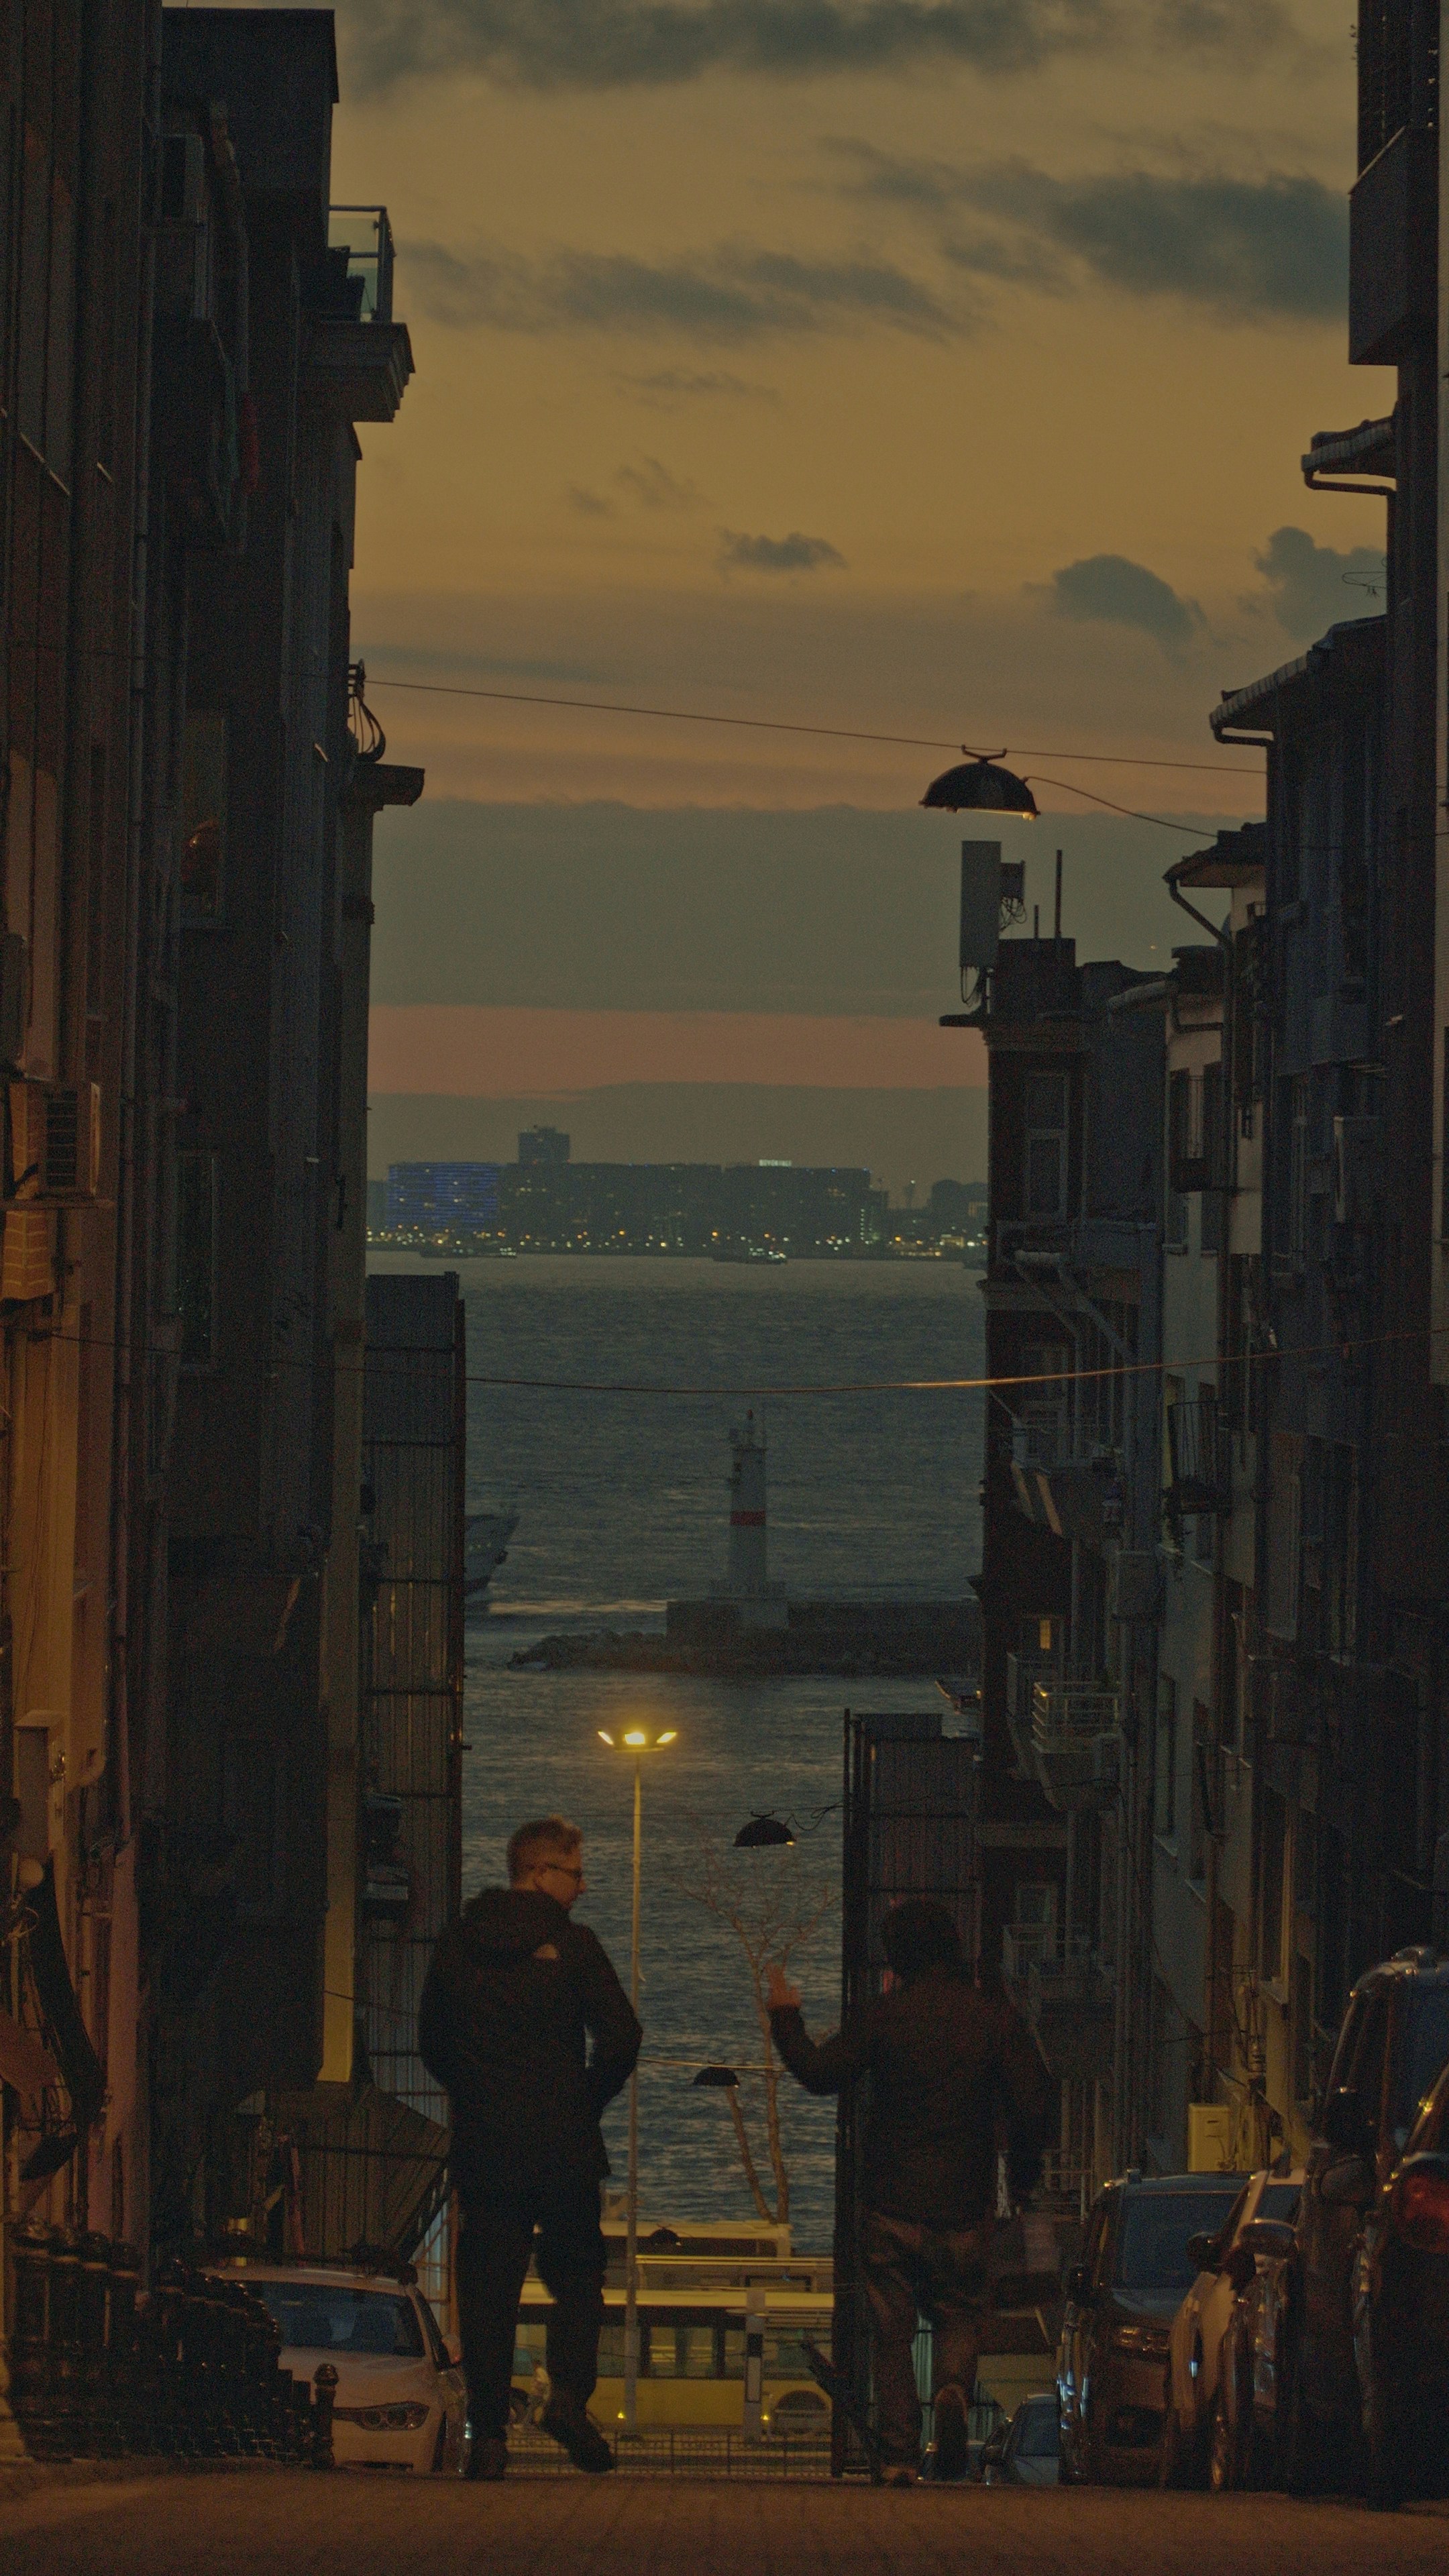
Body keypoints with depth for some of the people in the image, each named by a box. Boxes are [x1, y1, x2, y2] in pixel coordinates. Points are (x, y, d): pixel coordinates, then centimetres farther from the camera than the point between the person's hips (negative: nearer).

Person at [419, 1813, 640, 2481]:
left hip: (482, 2148, 3)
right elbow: (620, 2036, -10)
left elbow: (432, 2043, 13)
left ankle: (489, 2432, 0)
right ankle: (569, 2394, -10)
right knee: (576, 2278, 10)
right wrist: (588, 2101, 5)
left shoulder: (457, 1946, 7)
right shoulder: (570, 1944, -5)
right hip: (562, 2146, -3)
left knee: (487, 2290, 4)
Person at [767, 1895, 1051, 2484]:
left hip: (892, 2199, -1)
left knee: (892, 2330, 8)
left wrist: (785, 2017, 13)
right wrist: (1024, 2166, 14)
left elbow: (819, 2073, -3)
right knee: (960, 2312, 15)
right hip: (965, 2204, 1)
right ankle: (954, 2388, -17)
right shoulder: (995, 2016, -1)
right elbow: (1032, 2102, -3)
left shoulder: (883, 2015, -6)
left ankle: (899, 2453, 2)